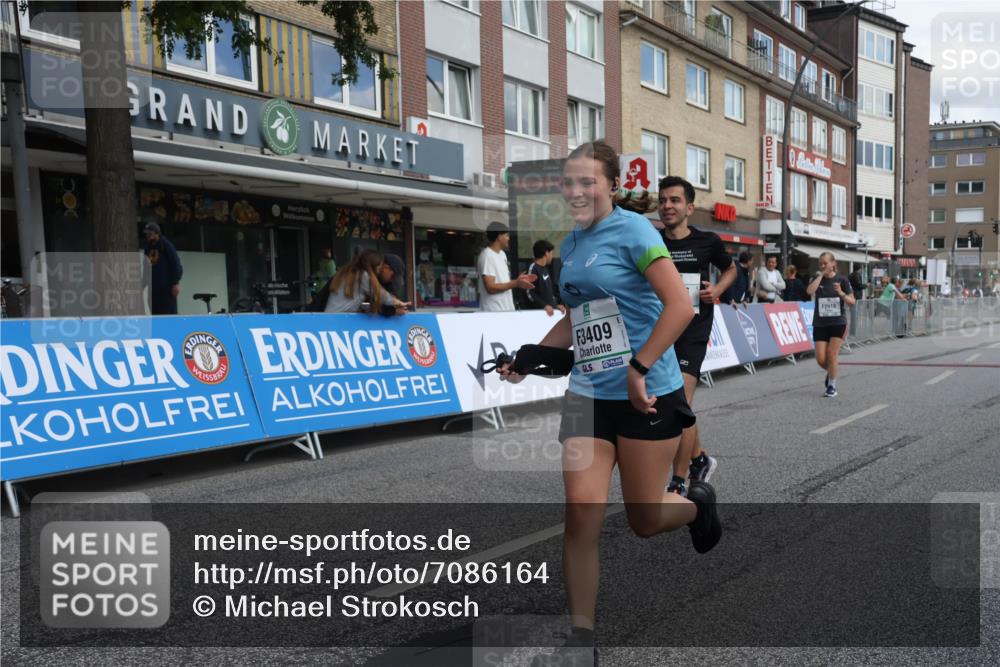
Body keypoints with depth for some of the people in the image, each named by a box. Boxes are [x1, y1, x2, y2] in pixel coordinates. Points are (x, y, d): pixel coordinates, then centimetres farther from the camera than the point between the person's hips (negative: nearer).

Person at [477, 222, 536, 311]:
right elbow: (490, 287, -20)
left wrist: (518, 280, 7)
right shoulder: (487, 256, -15)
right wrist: (516, 283, -19)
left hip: (507, 308, 9)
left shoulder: (502, 254, 15)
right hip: (494, 311, -9)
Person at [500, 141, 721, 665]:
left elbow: (680, 307, -17)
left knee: (644, 521, 7)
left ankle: (697, 502, 42)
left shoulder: (632, 230, -10)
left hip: (647, 396, -5)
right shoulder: (570, 245, 11)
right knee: (581, 510, -7)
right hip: (588, 395, 5)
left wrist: (639, 368, -20)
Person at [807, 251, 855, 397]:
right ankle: (830, 372, 30)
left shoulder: (841, 279, -1)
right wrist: (821, 275, -14)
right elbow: (810, 291, -19)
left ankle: (832, 385, 9)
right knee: (821, 359, -3)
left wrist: (841, 293, -20)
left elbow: (851, 301, -1)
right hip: (820, 324, 2)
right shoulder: (817, 278, 3)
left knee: (832, 354, -8)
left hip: (838, 323, -2)